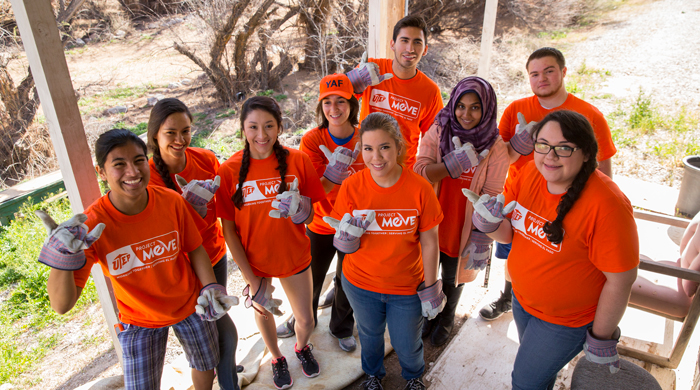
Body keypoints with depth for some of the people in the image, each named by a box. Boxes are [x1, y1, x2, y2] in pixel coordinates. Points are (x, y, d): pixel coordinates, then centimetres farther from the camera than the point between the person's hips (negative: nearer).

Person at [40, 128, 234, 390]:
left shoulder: (172, 202, -21)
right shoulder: (90, 225, -26)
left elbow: (195, 249, -6)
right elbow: (62, 305, -26)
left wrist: (210, 288, -20)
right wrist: (63, 257, -41)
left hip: (191, 305, 2)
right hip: (140, 322, -2)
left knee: (206, 364, 23)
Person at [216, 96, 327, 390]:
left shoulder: (297, 160, -13)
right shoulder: (229, 170, -16)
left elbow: (312, 216, -5)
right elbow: (228, 230, -11)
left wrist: (301, 209, -29)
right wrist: (251, 280, -12)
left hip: (295, 257, 1)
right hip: (254, 261, 0)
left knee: (306, 320, 15)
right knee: (263, 312, 23)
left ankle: (302, 347, 53)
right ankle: (277, 357, 56)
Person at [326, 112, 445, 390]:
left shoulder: (419, 188, -21)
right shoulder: (351, 187, -18)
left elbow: (429, 243, -10)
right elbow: (346, 248, -10)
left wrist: (430, 289, -5)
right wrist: (348, 235, -32)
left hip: (407, 287, -1)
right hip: (360, 284, 1)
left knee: (407, 345, 21)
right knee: (369, 336, 27)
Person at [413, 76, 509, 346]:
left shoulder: (495, 146, -10)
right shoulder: (437, 132, -6)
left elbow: (491, 196, -10)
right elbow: (419, 171, -15)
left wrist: (482, 237, -14)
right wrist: (454, 163, -29)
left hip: (464, 227, -1)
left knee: (453, 278, 19)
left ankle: (446, 319, 48)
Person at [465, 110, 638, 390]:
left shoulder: (606, 204, -30)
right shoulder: (530, 173, -11)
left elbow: (621, 279, -22)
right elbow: (508, 234, -3)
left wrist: (601, 337, -12)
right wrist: (491, 222, -26)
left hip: (566, 320, -5)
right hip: (522, 299, 5)